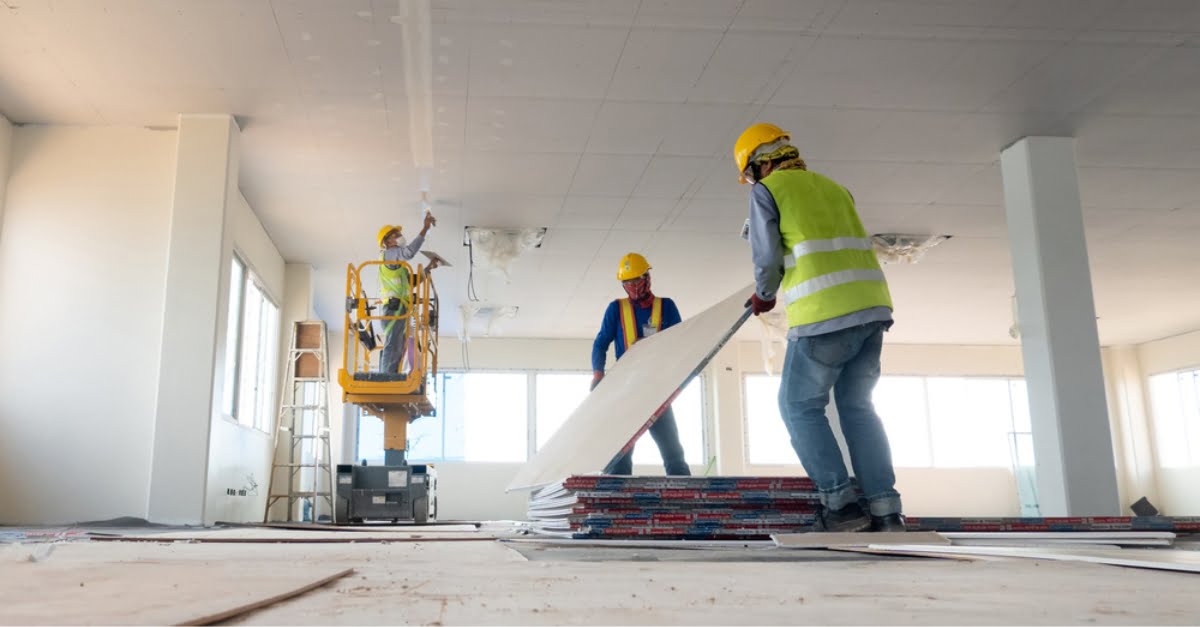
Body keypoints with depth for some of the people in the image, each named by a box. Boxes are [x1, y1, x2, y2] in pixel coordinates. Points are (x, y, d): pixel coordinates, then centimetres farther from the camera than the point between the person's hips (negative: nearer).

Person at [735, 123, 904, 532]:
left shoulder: (767, 191, 6)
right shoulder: (833, 188, 26)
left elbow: (768, 258, -2)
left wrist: (764, 294, 18)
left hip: (825, 313, -6)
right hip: (873, 305, 7)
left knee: (800, 407, 8)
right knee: (856, 406, 15)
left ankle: (840, 503, 2)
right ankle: (885, 509, 10)